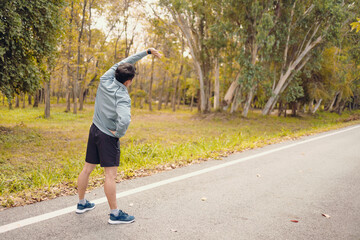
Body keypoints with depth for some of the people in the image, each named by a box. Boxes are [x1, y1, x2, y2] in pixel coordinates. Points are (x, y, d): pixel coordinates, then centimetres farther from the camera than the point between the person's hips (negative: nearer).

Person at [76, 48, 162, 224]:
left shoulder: (105, 80, -4)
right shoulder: (123, 97, -22)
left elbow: (124, 62, 7)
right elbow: (124, 120, -39)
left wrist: (147, 51, 9)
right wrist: (119, 134, -18)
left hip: (94, 130, 8)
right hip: (108, 137, -8)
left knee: (87, 168, 15)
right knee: (110, 175, -3)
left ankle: (81, 204, 30)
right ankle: (115, 214, 4)